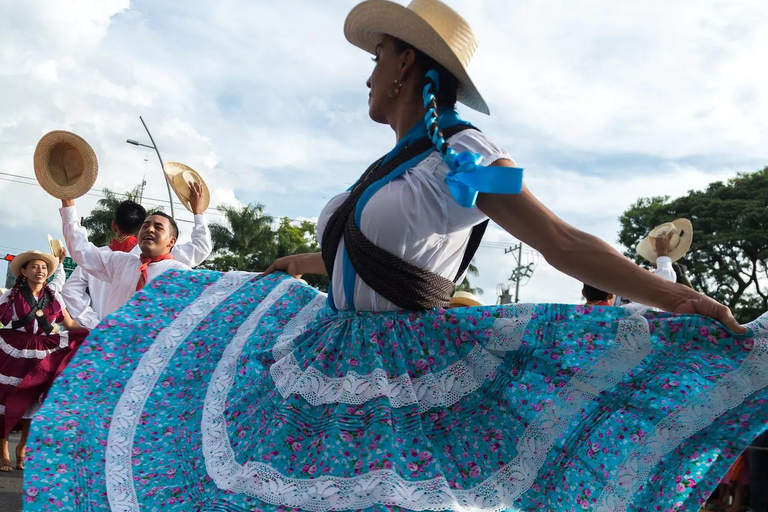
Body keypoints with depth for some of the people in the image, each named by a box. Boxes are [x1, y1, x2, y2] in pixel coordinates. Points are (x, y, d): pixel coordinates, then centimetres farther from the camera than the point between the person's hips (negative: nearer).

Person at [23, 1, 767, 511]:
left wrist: (678, 299, -28)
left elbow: (563, 243, -18)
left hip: (399, 374, -8)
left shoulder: (463, 157, -13)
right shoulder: (394, 167, 11)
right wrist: (309, 262, 41)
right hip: (341, 358, 8)